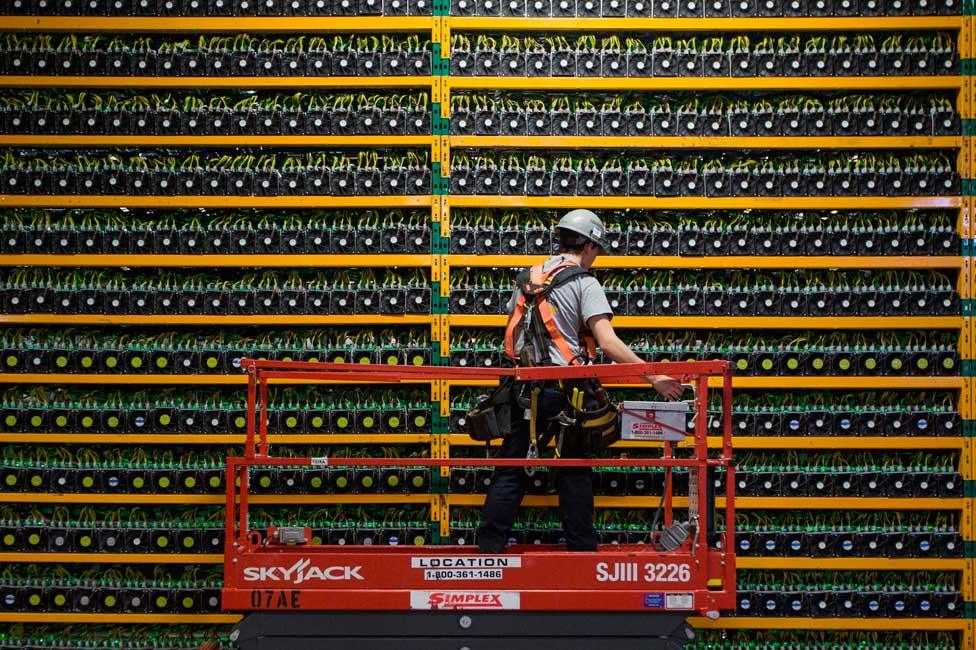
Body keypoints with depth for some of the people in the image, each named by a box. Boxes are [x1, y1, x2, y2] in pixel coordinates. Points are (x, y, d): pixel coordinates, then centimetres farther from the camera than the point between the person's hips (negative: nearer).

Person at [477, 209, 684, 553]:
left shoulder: (527, 279, 13)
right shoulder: (584, 283, -6)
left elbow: (512, 335, 19)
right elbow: (608, 343, -16)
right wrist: (654, 378, -16)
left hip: (524, 390, 5)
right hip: (563, 391, -5)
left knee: (510, 472, 7)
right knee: (574, 474, 6)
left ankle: (489, 547, 3)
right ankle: (582, 551, 9)